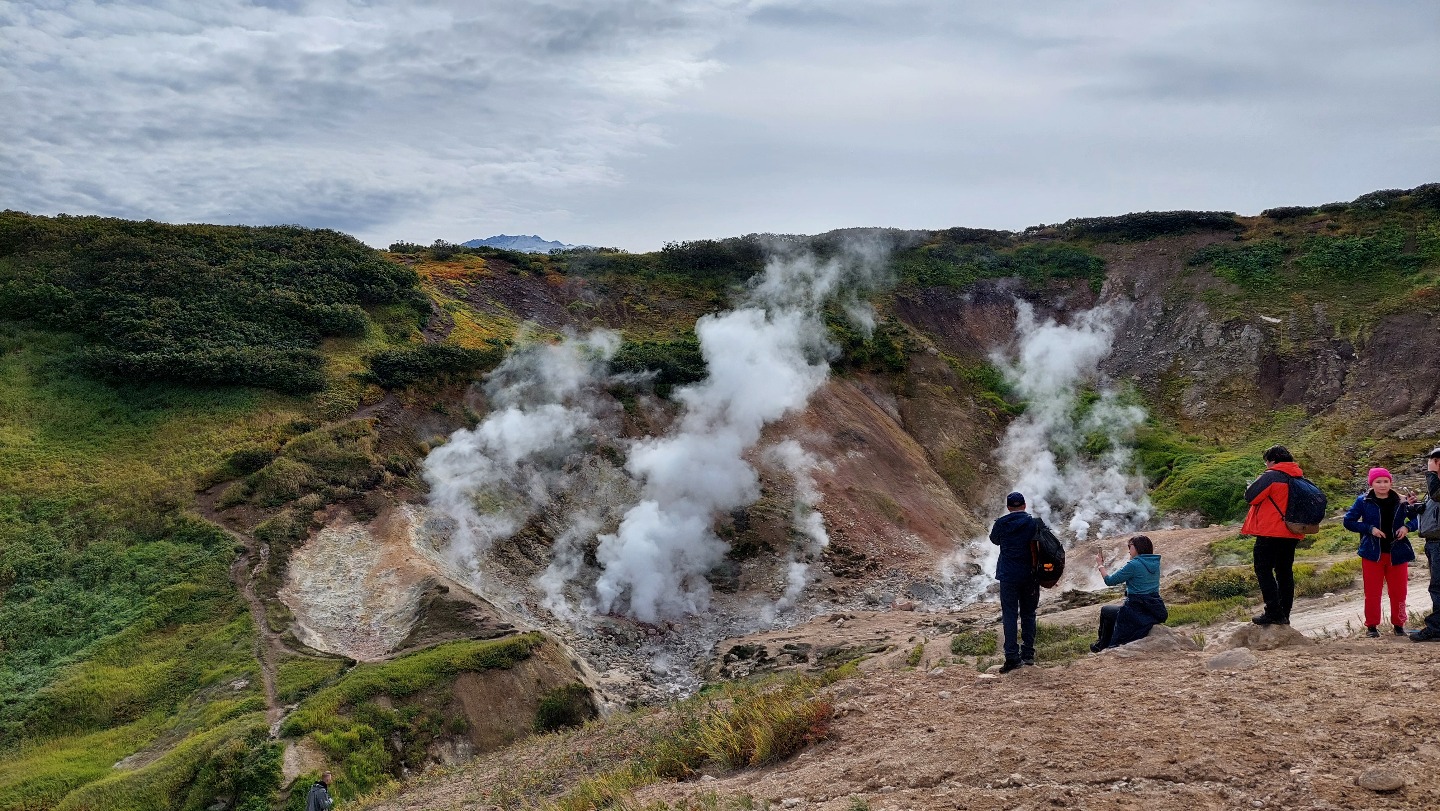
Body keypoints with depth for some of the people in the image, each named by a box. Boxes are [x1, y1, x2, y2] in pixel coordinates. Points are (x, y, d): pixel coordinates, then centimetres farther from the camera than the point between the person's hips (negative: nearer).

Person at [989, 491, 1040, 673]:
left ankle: (1012, 656, -5)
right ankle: (1028, 654, 17)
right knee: (1028, 614, 14)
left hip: (1008, 576, -1)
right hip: (1031, 575, 2)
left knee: (1009, 615, 2)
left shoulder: (1001, 523, -6)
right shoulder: (1034, 523, -6)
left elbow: (994, 540, 12)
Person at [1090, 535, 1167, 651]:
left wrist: (1100, 565, 6)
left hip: (1138, 613, -7)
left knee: (1105, 610, 19)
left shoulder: (1134, 564, -16)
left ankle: (1102, 647, 33)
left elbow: (1110, 581, -9)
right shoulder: (1155, 563, 5)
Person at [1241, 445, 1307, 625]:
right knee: (1285, 572, 13)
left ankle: (1274, 613, -10)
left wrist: (1251, 486, 8)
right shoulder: (1299, 478, 12)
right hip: (1291, 534, 8)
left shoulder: (1271, 476, -13)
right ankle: (1284, 614, 16)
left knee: (1264, 570, -3)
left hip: (1270, 533, -8)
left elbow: (1251, 496, -12)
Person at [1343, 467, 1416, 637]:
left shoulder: (1401, 501, 3)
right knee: (1372, 592, 2)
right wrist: (1369, 529, -14)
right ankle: (1372, 626, 13)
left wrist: (1407, 527, -9)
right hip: (1373, 554, -2)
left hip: (1397, 553, 2)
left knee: (1398, 592, 7)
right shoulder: (1364, 501, -2)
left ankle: (1399, 624, 22)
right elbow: (1348, 521, -2)